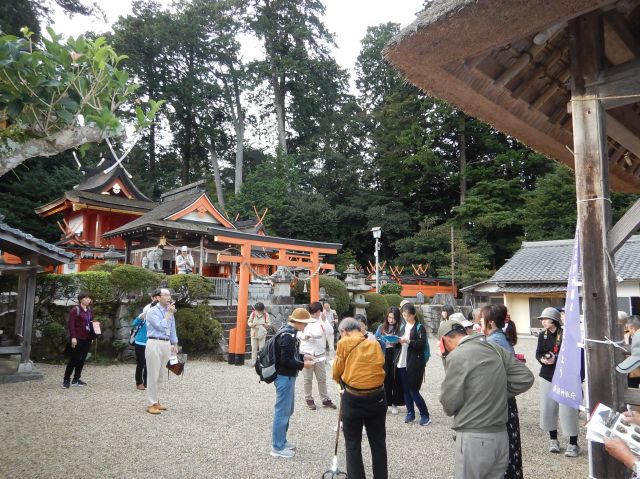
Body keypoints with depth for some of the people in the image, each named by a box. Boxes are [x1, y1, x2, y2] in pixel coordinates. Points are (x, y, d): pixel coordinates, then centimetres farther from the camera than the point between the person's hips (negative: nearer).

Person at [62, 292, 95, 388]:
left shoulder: (90, 311, 13)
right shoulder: (75, 310, -7)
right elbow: (71, 324, -13)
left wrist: (92, 336, 13)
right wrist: (73, 337, -19)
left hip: (87, 339, 7)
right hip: (77, 339, -6)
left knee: (82, 359, 9)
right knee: (73, 359, -2)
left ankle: (76, 379, 18)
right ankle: (66, 380, 8)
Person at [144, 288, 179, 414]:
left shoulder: (170, 312, 12)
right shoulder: (152, 311, -8)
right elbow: (161, 326, -17)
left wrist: (175, 344, 17)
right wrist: (169, 313, -12)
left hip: (166, 344, 7)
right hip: (155, 344, -7)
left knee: (160, 375, 13)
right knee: (153, 375, -3)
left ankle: (155, 401, 23)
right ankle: (151, 404, 4)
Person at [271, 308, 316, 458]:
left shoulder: (288, 333, 10)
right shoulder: (287, 336, -22)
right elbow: (285, 360, -25)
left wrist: (303, 356, 9)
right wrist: (303, 365, -18)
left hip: (287, 376, 11)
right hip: (285, 377, -11)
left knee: (287, 411, 19)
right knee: (282, 412, -1)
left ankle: (281, 441, 31)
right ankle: (277, 447, 10)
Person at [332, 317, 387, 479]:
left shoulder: (344, 343, -5)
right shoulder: (375, 344, 6)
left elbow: (336, 373, 1)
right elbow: (380, 367, 5)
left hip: (353, 399, -4)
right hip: (377, 397, 4)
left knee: (353, 444, 13)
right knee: (378, 442, 18)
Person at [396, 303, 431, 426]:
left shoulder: (420, 327, -3)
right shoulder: (402, 326, 15)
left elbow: (421, 344, -13)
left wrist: (408, 341, -23)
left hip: (414, 364, -6)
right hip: (401, 363, 6)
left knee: (413, 391, -5)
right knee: (406, 390, 9)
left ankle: (425, 415, 9)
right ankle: (410, 413, 23)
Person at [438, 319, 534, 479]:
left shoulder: (456, 356, -15)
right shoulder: (495, 348, 5)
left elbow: (449, 403, -13)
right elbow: (526, 378, 6)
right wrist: (499, 394, 10)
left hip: (474, 438, -7)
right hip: (501, 435, 7)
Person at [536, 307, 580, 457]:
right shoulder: (542, 335, 4)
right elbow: (538, 353, 5)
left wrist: (556, 358, -24)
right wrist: (543, 359, -16)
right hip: (547, 376, 5)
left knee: (567, 410, -4)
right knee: (548, 408, 10)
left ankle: (573, 444, 10)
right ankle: (553, 440, 25)